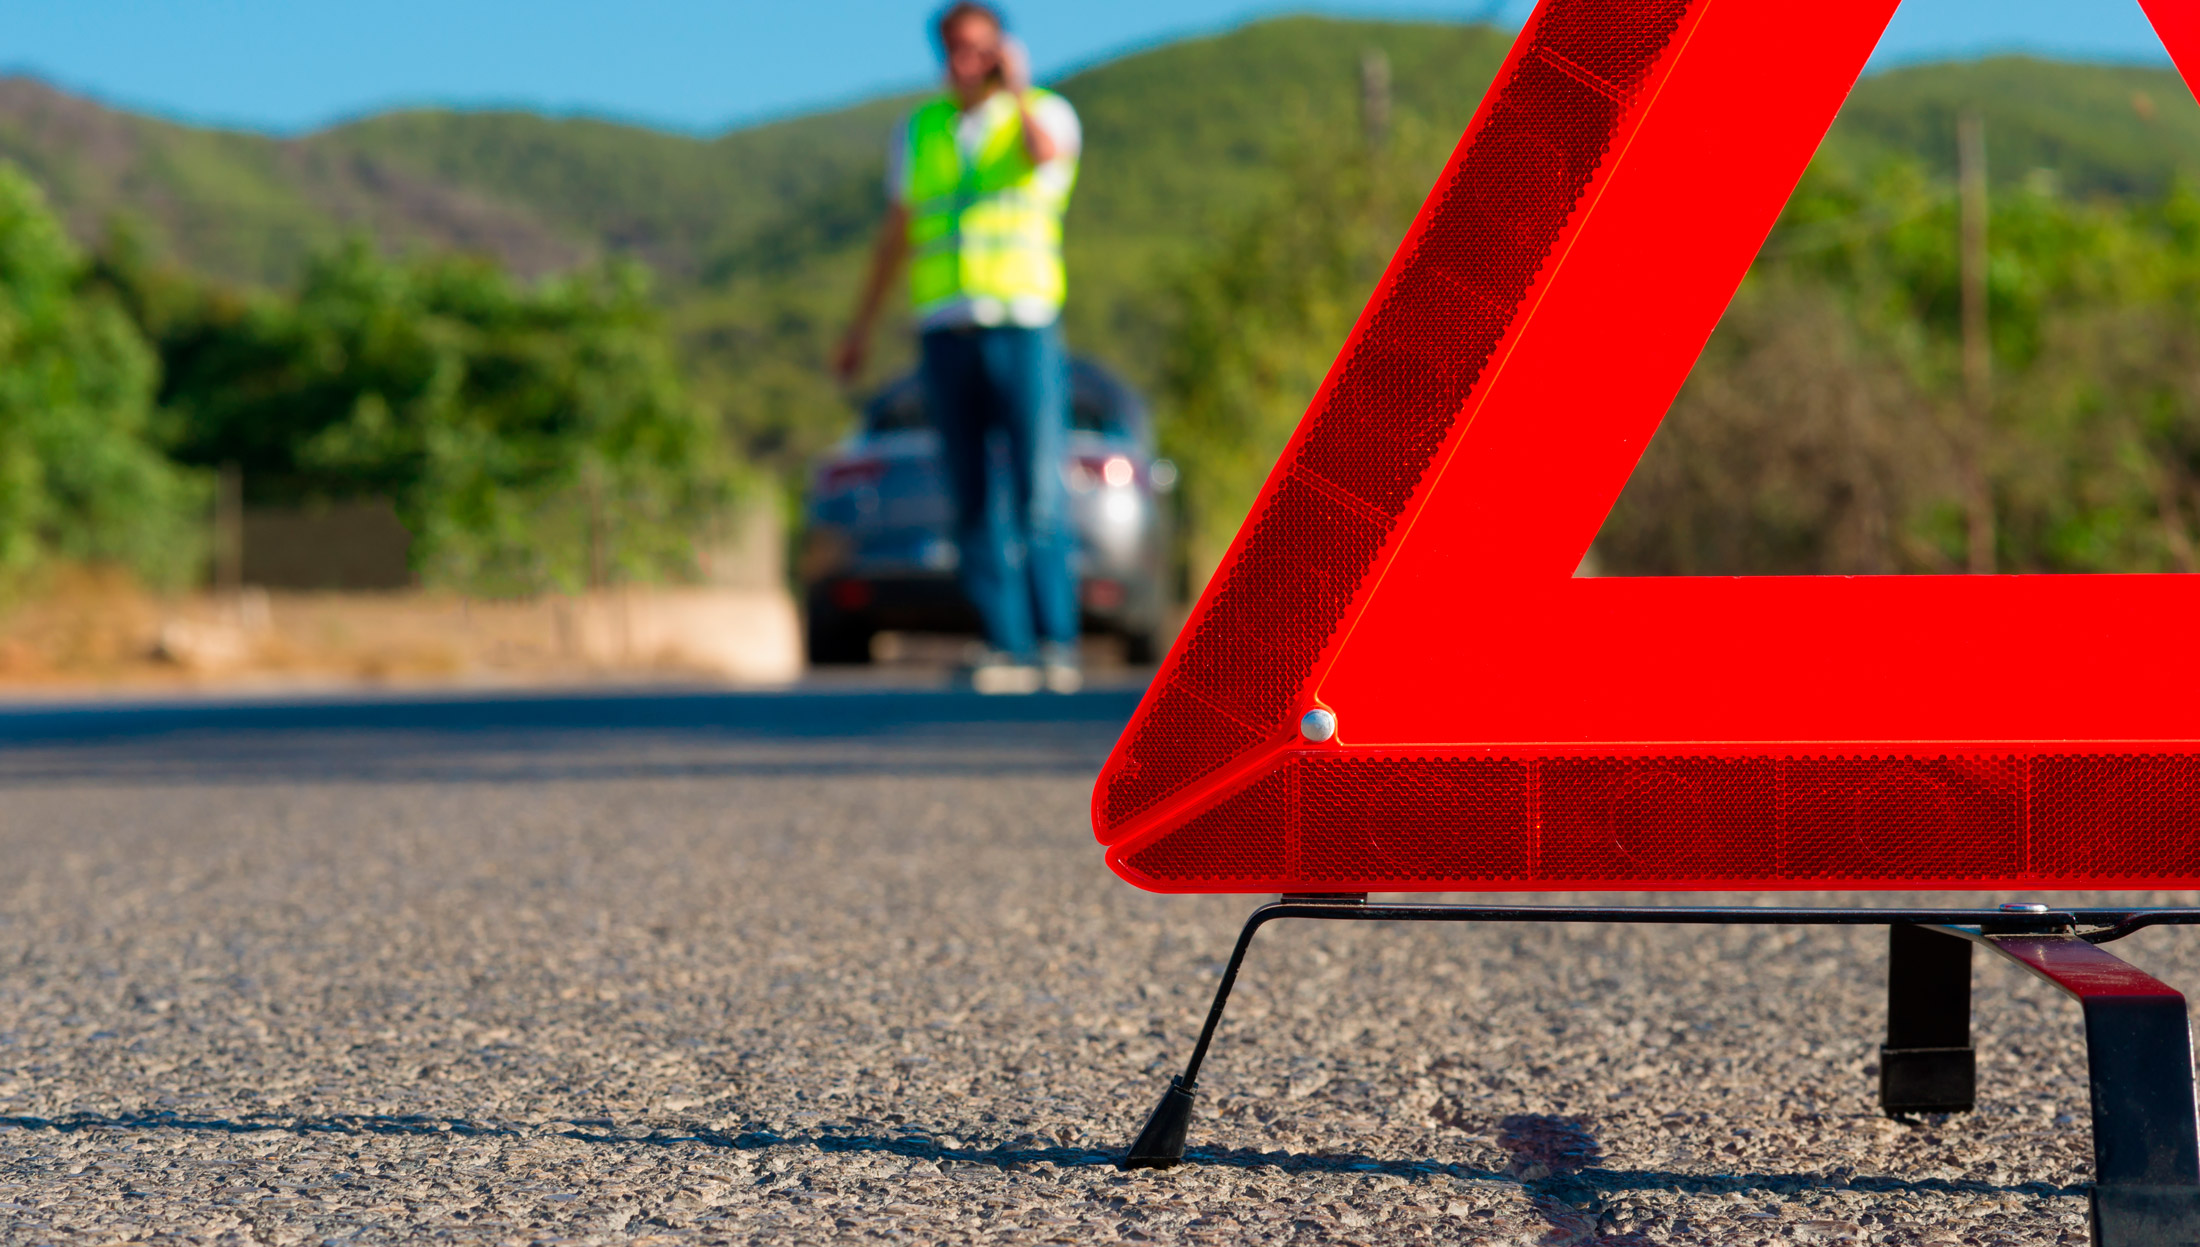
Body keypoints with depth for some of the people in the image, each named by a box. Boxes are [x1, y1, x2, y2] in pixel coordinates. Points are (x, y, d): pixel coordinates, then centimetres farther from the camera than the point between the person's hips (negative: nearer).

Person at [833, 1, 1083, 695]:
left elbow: (1045, 152, -24)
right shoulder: (921, 131, 15)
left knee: (1037, 499, -9)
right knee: (975, 505, -1)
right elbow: (894, 236, 20)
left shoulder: (1047, 112, 3)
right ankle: (1008, 651, 0)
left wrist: (1015, 88, -11)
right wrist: (861, 327, 18)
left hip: (1025, 330, -3)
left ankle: (1058, 648, -3)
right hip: (946, 334, 3)